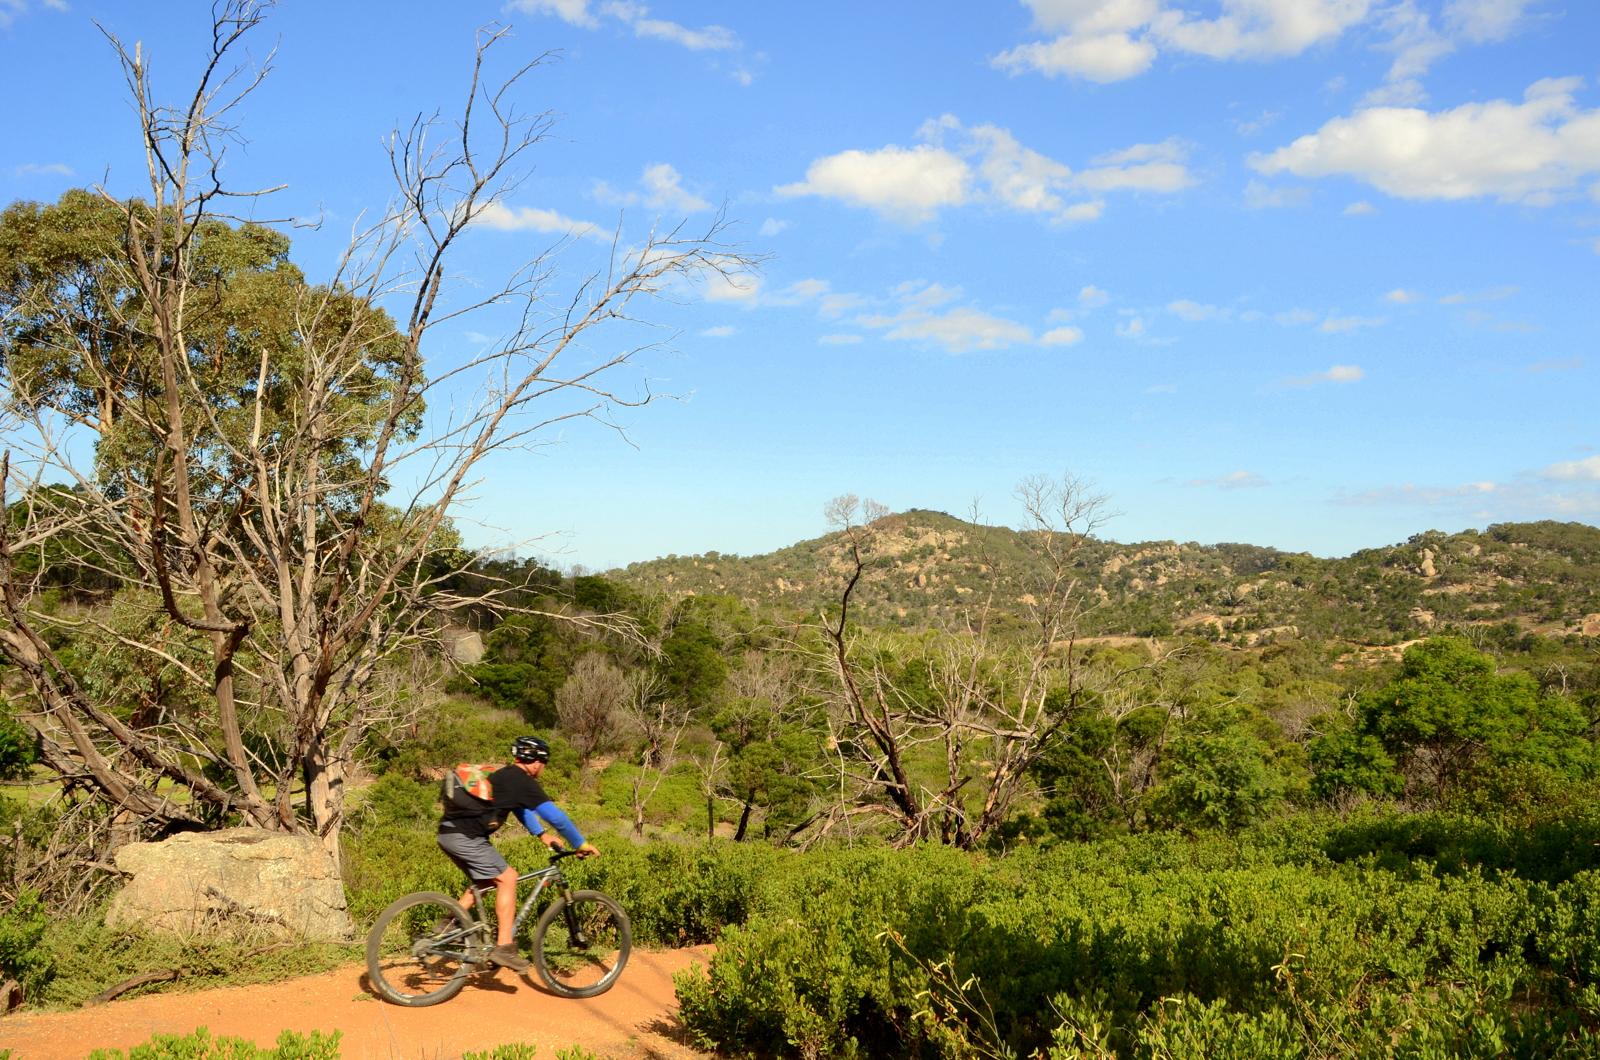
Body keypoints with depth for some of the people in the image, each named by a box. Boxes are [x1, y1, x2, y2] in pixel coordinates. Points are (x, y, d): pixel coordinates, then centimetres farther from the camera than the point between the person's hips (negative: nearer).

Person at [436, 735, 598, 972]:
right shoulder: (522, 781, -9)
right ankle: (503, 947, -9)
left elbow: (522, 809, 34)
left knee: (486, 882, 23)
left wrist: (542, 835, 27)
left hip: (449, 832, 10)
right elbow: (555, 816, -9)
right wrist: (581, 844, -1)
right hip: (464, 836, -10)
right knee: (507, 878, -7)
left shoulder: (506, 776, 20)